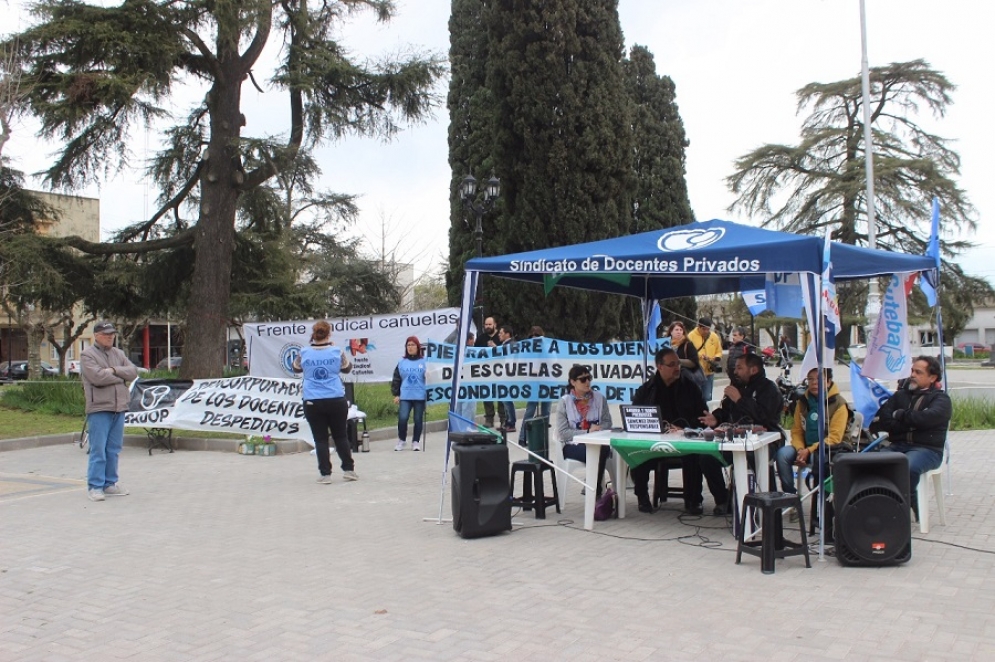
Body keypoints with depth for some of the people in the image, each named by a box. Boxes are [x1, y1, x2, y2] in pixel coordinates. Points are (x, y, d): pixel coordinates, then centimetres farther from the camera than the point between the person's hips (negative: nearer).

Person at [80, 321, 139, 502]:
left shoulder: (118, 354, 17)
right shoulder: (87, 355, -2)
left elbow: (133, 372, 5)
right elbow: (98, 377, -17)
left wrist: (114, 370, -11)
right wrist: (121, 377, -4)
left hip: (119, 407, 6)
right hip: (99, 408, -6)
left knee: (114, 449, 10)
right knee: (98, 449, -6)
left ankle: (110, 484, 18)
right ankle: (94, 486, 0)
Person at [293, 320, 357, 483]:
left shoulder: (304, 352, -3)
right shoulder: (337, 351, -4)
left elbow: (296, 368, 17)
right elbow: (347, 368, 14)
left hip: (312, 402, 0)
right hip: (336, 401, 0)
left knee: (320, 439, 6)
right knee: (341, 436, 13)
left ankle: (325, 474, 4)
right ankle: (348, 469, 16)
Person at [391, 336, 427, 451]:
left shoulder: (424, 361, 1)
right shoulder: (401, 362, 8)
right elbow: (396, 379, 11)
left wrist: (429, 393, -4)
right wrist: (396, 394, 6)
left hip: (420, 396, -1)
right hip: (405, 396, 1)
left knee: (418, 420, 5)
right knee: (402, 418, -9)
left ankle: (416, 442, 19)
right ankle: (401, 440, 11)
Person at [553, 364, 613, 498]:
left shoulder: (599, 398, 8)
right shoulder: (564, 402, -1)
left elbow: (607, 422, 9)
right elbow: (562, 433, -7)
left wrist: (598, 429, -14)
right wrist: (587, 432, -17)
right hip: (573, 445, -2)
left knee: (603, 450, -34)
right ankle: (596, 492, -17)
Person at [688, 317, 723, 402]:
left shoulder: (714, 337, 6)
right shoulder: (691, 336, -7)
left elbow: (719, 352, 14)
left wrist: (716, 358, -7)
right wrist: (699, 355, -23)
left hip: (709, 372, 4)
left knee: (707, 397, 10)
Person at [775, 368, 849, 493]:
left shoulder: (838, 404, -7)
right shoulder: (802, 401, 10)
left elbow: (834, 437, -13)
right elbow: (796, 430, 10)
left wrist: (809, 451, -20)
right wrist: (800, 450, -10)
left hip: (828, 450, -5)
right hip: (805, 447, 5)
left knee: (817, 457, -39)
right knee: (782, 454, -24)